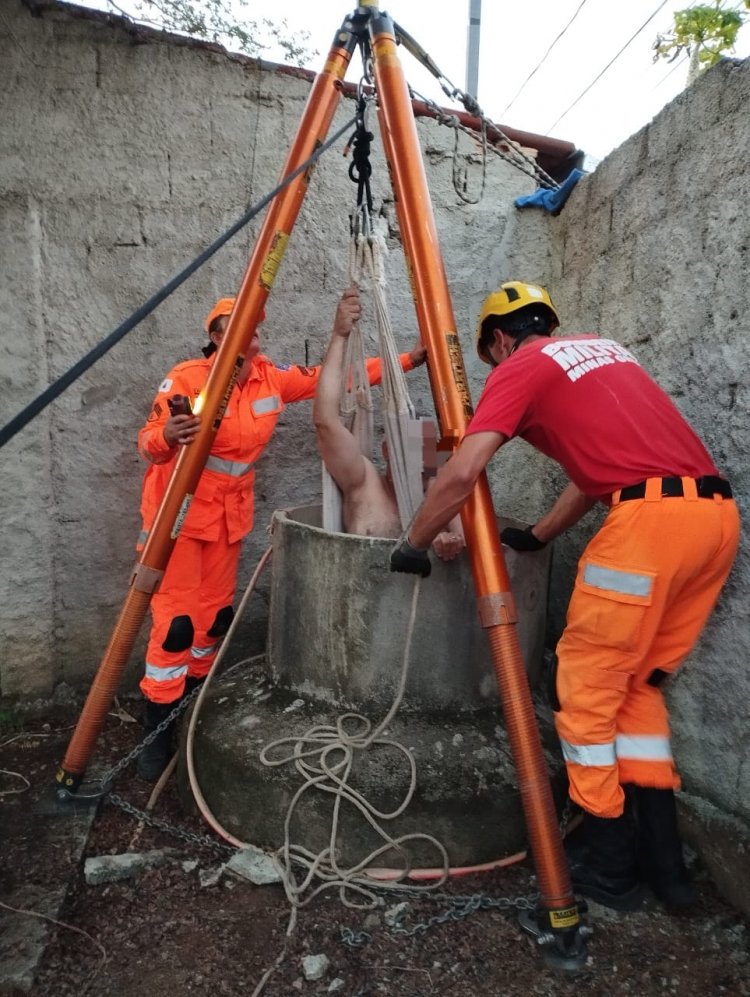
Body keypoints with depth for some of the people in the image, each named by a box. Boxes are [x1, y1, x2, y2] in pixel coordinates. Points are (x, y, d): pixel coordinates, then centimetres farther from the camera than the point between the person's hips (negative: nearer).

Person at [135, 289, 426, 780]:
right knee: (176, 622, -9)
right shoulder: (185, 379, -15)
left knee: (216, 615, 10)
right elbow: (147, 442, -13)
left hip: (230, 515, 5)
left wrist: (404, 362, -2)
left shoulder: (272, 377, -2)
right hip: (179, 513, -5)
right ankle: (157, 733, 7)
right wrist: (165, 436, -38)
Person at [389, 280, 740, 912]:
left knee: (588, 690, 5)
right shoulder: (604, 351, 28)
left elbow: (460, 476, -6)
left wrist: (413, 545, 8)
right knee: (639, 684, 18)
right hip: (717, 513, 9)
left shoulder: (518, 369, 5)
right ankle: (664, 863, 24)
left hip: (650, 518, -8)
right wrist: (538, 536, 36)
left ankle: (610, 869, 17)